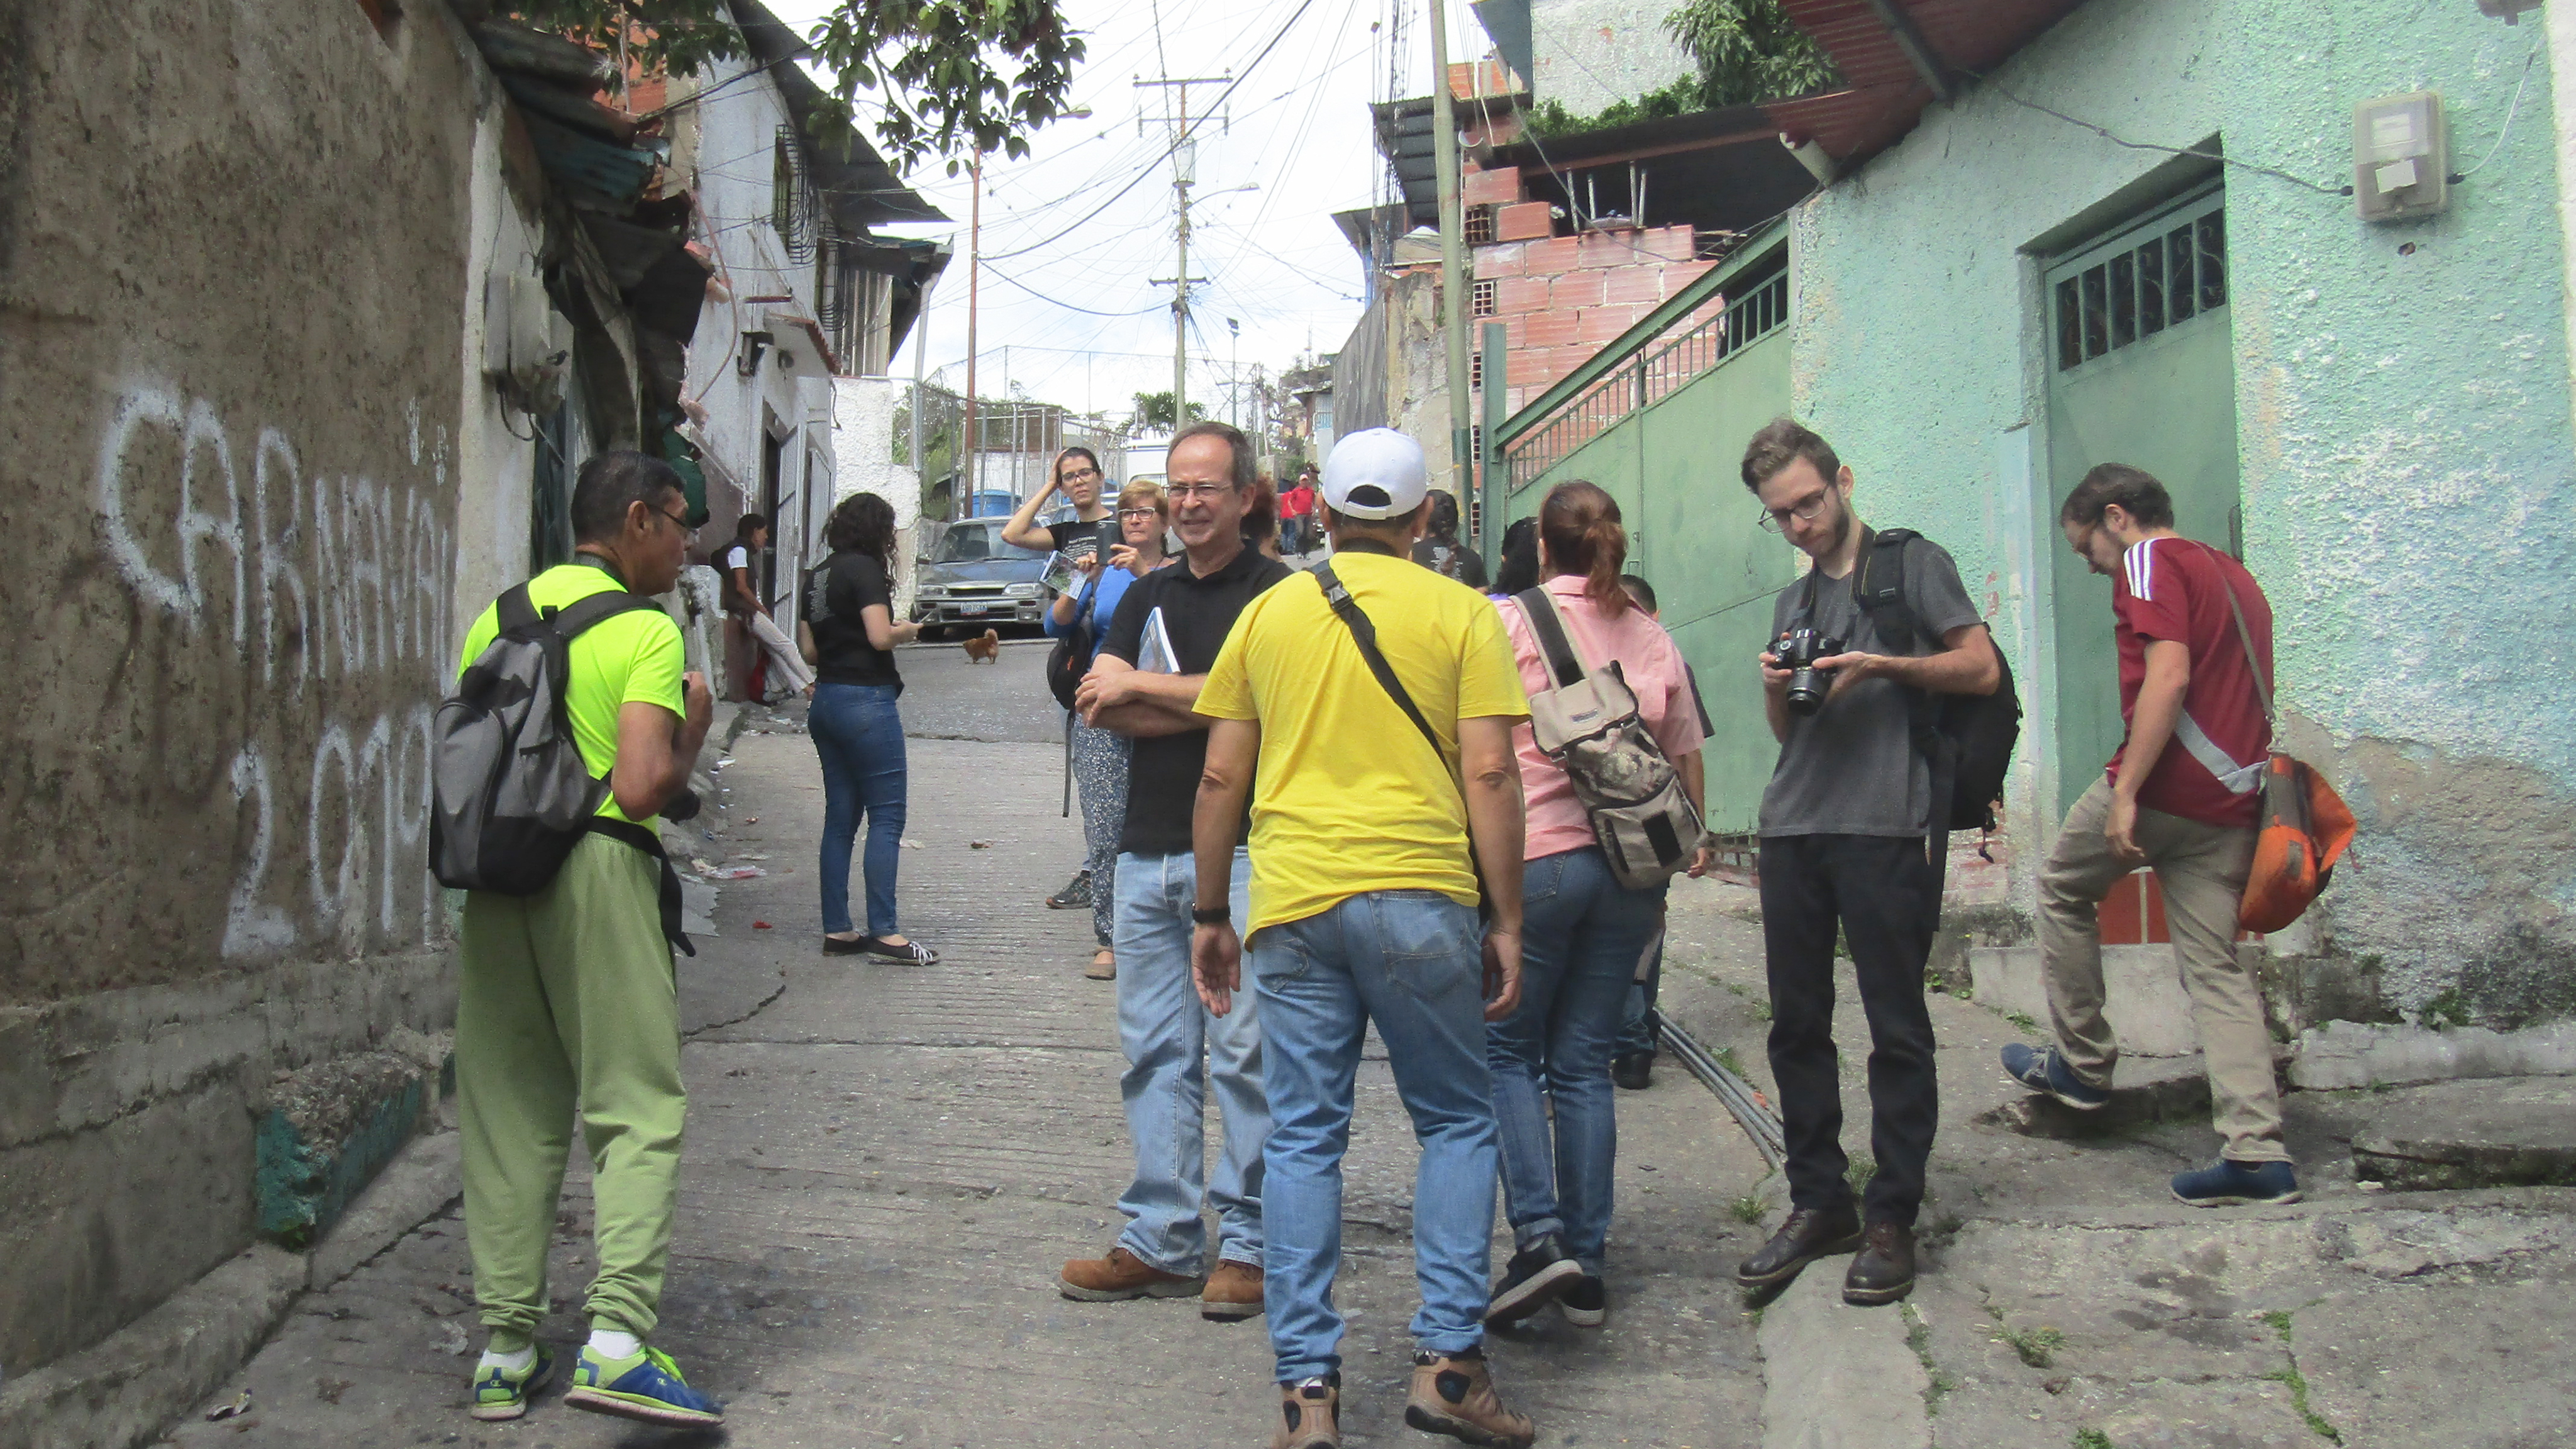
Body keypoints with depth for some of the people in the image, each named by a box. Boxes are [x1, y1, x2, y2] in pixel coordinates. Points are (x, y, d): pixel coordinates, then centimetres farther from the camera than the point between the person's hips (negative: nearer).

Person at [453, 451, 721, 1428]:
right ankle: (617, 1339, -10)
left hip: (495, 876, 6)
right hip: (598, 871, -6)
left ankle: (505, 1348, 15)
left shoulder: (497, 620, 13)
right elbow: (644, 788, -16)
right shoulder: (645, 631, -6)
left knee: (509, 1114, 11)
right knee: (638, 1108, 0)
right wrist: (693, 732, 2)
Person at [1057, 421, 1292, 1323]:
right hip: (1147, 850, 6)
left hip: (1240, 852, -6)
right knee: (1155, 1053, 9)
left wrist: (1137, 688, -4)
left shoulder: (1276, 594, -1)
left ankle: (1248, 1242, 6)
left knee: (1244, 1053, -3)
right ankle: (1161, 1242, 16)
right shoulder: (1148, 596, 18)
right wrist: (1200, 705, -7)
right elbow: (1096, 706, 7)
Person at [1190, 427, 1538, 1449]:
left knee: (1303, 1139, 8)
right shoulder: (1460, 614, 4)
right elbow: (1490, 774, -3)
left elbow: (1221, 777, 10)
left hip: (1292, 902, 2)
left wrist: (1211, 914, 18)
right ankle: (1446, 1362, 9)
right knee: (1456, 1122, 13)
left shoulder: (1269, 613, 11)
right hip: (1419, 900, -2)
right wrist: (1506, 921, 2)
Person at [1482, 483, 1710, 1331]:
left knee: (1509, 1051, 8)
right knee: (1584, 1062, 9)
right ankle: (1586, 1272, 11)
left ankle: (1539, 1237, -7)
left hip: (1534, 858, -4)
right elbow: (1687, 756, 15)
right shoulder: (1653, 638, 10)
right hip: (1631, 869, 5)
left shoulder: (1511, 622, -3)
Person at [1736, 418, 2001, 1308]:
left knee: (1897, 1028, -2)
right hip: (1793, 828, 6)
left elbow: (1982, 669, -2)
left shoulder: (1913, 565, 7)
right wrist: (1776, 690, 3)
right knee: (1796, 1025, 6)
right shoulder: (1793, 600, 24)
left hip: (1885, 826, -6)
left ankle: (1892, 1218, 5)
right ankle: (1819, 1203, 16)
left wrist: (1882, 667, -14)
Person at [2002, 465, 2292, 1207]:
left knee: (2063, 888, 15)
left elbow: (2169, 677, -17)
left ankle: (2081, 1063, 20)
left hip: (2165, 783, -8)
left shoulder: (2152, 562, -4)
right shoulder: (2234, 574, 24)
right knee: (2215, 967, 5)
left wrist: (2125, 793, -21)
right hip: (2228, 798, 8)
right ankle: (2257, 1151, -2)